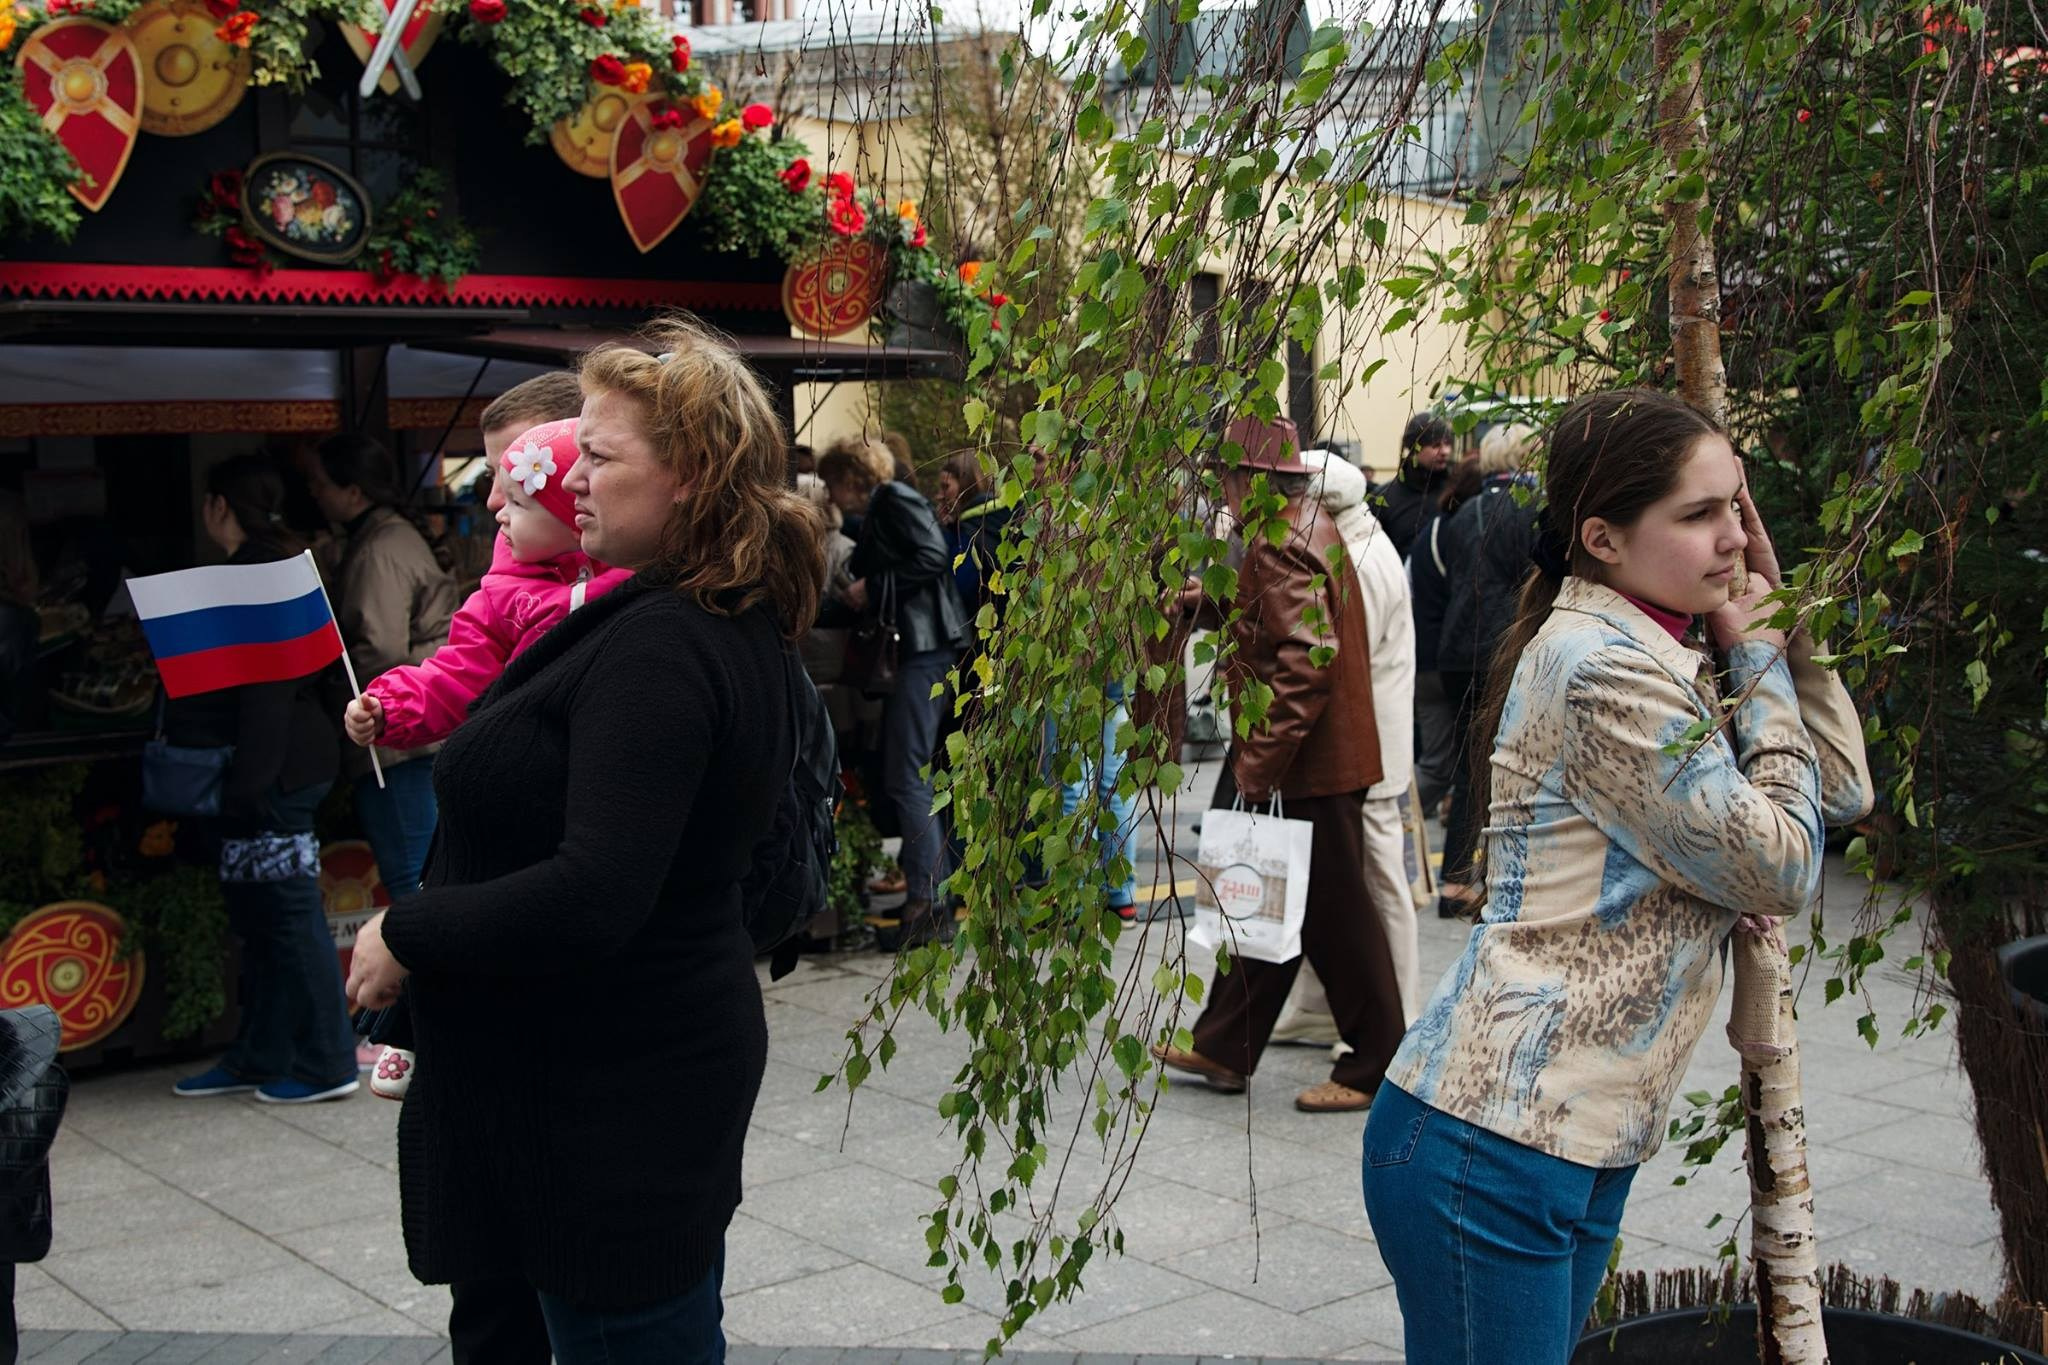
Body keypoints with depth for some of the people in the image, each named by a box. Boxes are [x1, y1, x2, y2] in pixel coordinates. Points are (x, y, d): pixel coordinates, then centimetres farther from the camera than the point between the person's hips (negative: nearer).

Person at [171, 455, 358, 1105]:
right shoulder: (278, 563, 15)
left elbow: (268, 686, -22)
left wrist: (247, 781, -23)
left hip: (275, 774, -10)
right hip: (277, 770, 10)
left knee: (290, 915, -4)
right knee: (258, 916, 16)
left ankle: (328, 1065, 4)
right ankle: (258, 1058, 25)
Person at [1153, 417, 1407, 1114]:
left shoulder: (1282, 545, -19)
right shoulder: (1312, 522, 12)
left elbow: (1307, 662, -28)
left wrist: (1259, 762, -24)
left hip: (1312, 766, -10)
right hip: (1313, 757, 10)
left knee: (1334, 913, 1)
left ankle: (1375, 1066, 13)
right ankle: (1224, 1049, 25)